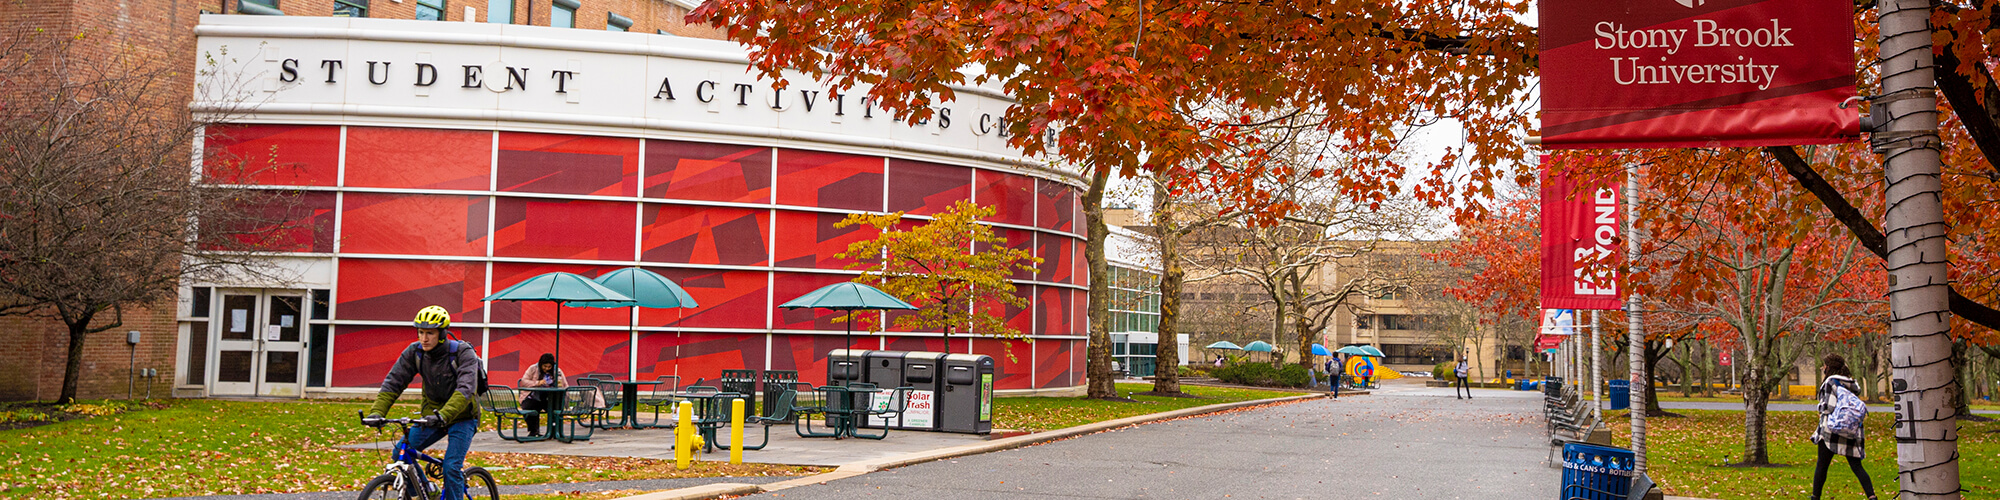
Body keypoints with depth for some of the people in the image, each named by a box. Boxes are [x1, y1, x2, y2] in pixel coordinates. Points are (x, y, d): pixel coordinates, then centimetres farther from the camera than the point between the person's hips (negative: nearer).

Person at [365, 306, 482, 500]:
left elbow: (466, 389, -34)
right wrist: (377, 411, -28)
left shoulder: (463, 353, -22)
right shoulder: (414, 352, -8)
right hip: (431, 414, 5)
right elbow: (393, 382, -12)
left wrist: (443, 415, -49)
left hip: (461, 418, -5)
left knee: (451, 467, -19)